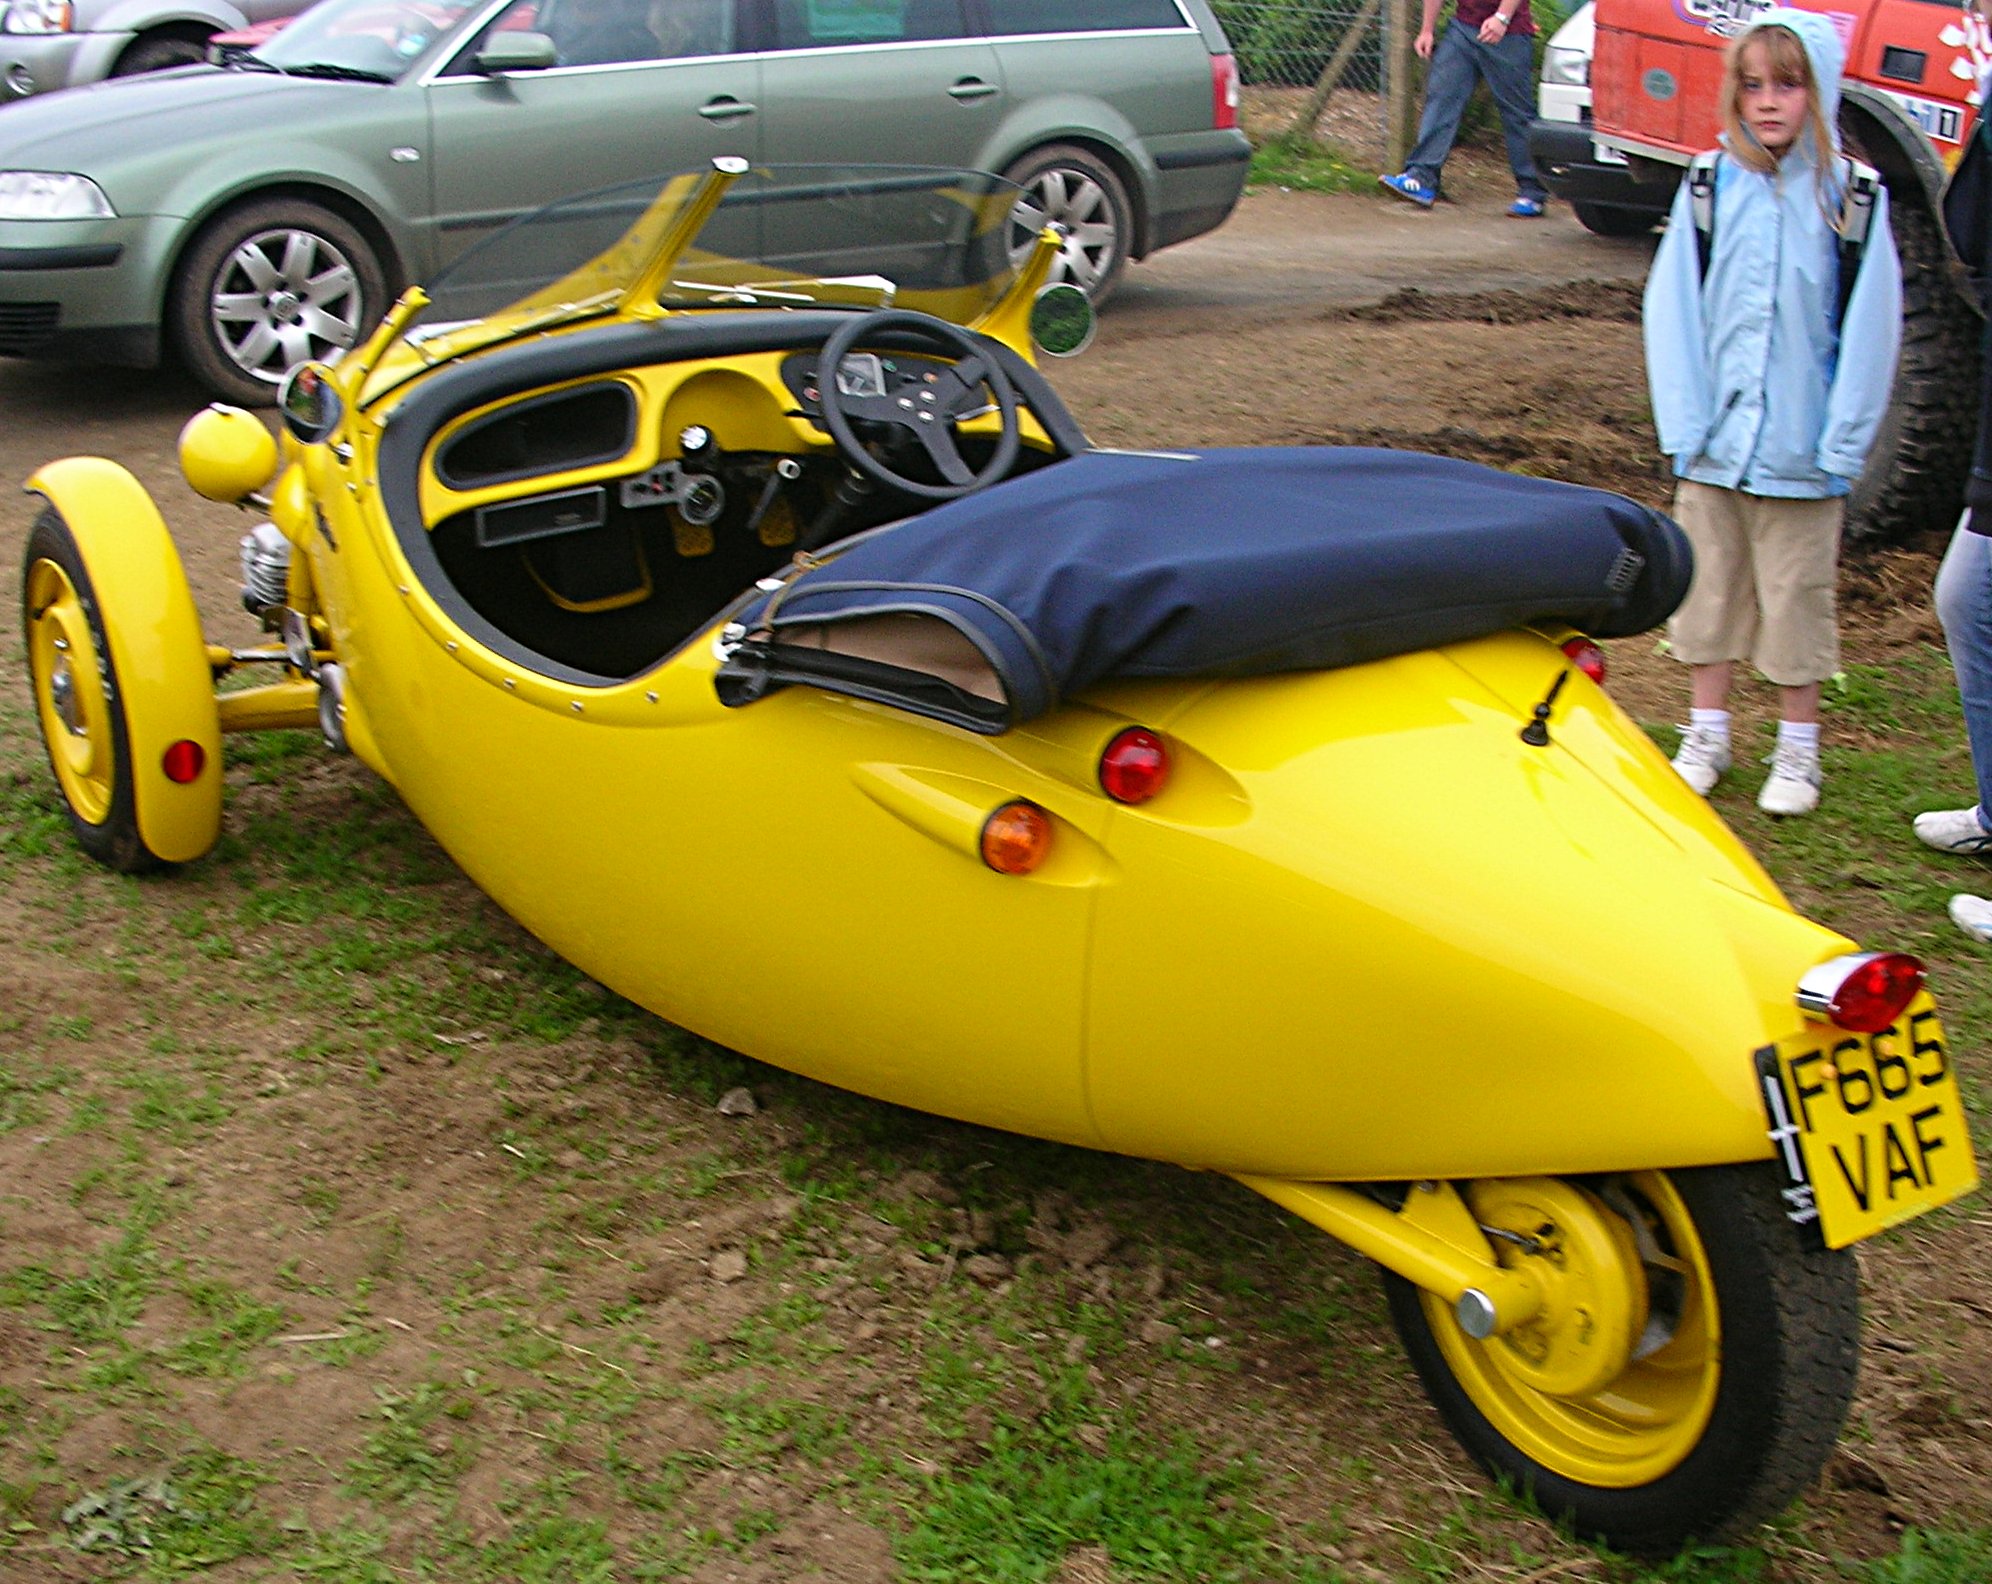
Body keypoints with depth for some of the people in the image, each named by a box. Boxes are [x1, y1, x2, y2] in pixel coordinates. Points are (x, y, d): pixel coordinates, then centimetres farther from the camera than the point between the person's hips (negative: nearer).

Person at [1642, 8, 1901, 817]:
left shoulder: (1853, 197, -5)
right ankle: (1707, 732, 27)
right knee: (1709, 589, 12)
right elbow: (1671, 314, 0)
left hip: (1803, 453, -2)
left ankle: (1798, 749, 22)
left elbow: (1868, 332, -4)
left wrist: (1840, 447, -8)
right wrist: (1684, 425, -7)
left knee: (1798, 598, 8)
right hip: (1713, 444, 2)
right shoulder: (1710, 186, -1)